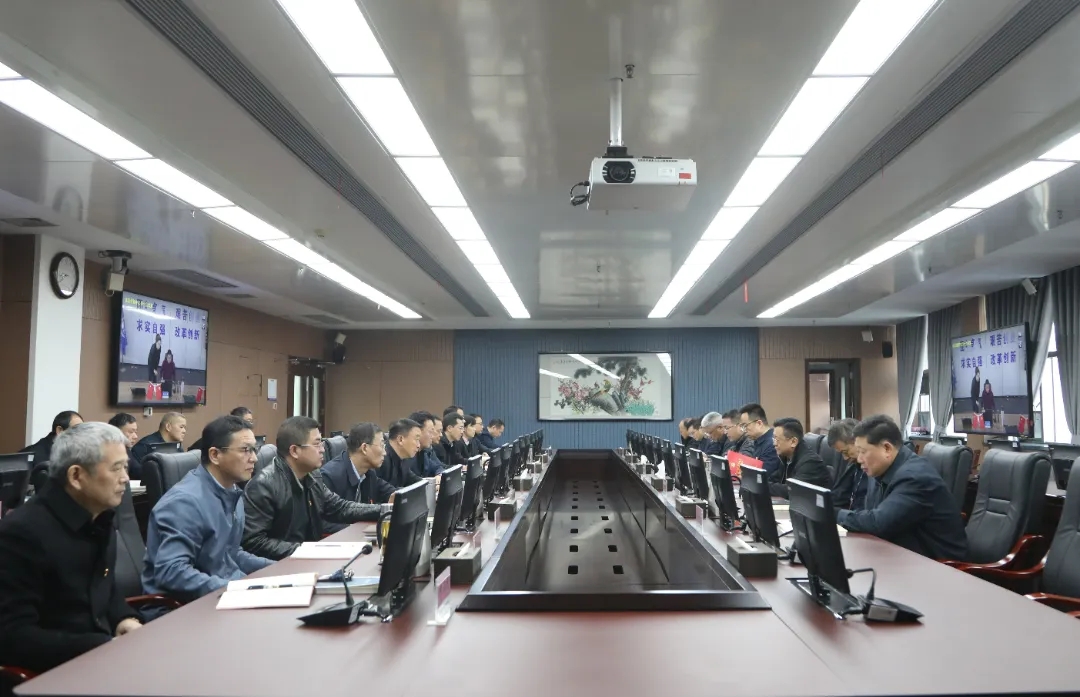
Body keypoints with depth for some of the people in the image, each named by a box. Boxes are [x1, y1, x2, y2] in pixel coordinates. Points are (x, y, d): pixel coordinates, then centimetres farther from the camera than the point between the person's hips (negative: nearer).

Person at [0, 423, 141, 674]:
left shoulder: (101, 518, 9)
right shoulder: (23, 531, -17)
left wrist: (125, 620, 0)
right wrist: (106, 647, -23)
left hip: (101, 650, 8)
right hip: (53, 669, -8)